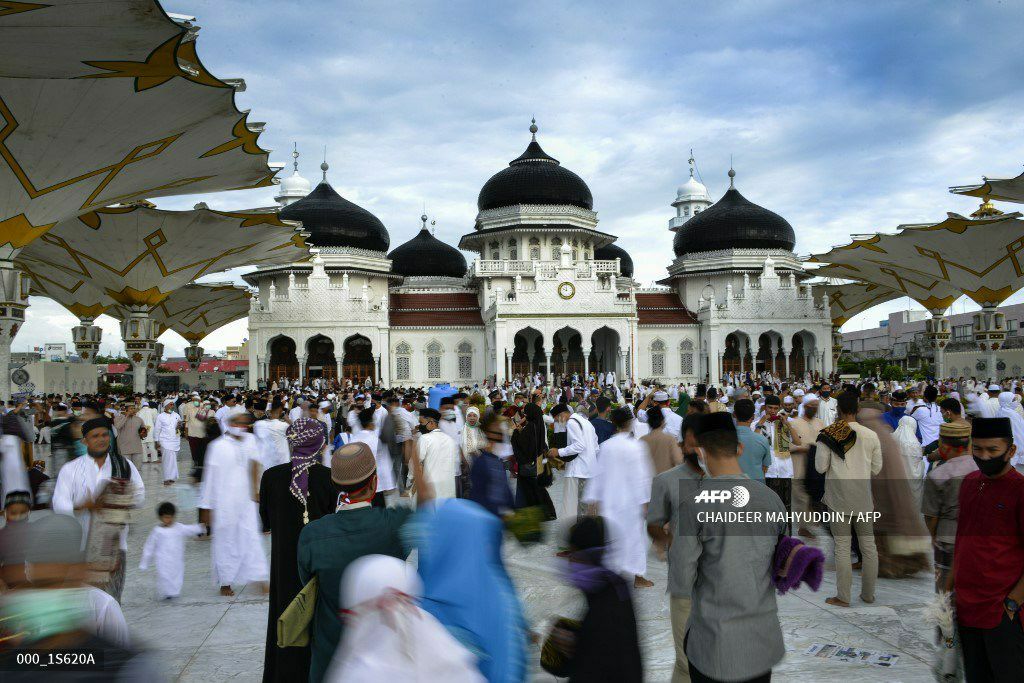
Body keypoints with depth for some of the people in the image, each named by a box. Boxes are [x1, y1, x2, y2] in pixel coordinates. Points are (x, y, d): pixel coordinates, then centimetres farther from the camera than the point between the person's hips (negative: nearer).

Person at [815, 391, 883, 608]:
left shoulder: (828, 435, -10)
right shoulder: (871, 435, -3)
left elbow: (820, 467, -8)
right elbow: (876, 468, 5)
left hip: (839, 498, -2)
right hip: (864, 499, 2)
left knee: (842, 547, 3)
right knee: (868, 545, 14)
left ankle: (843, 597, 8)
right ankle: (868, 593, 23)